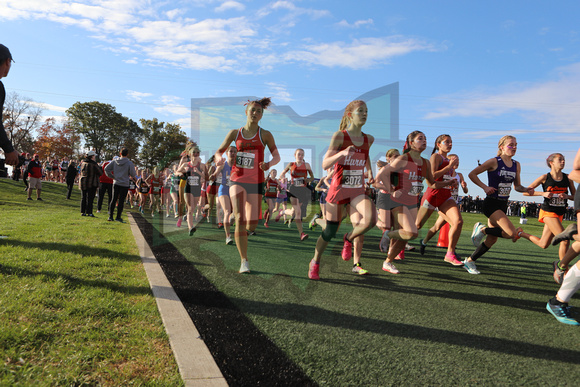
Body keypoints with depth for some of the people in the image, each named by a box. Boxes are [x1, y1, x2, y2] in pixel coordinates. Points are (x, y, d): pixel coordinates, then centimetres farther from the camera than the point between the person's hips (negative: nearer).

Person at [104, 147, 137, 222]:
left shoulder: (114, 161, 3)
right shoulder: (129, 163, -9)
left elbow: (106, 169, 2)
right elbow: (133, 174, -6)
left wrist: (112, 176, 9)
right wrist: (133, 177, 16)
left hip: (116, 183, 4)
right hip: (124, 184, -4)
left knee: (114, 199, 9)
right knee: (121, 201, 1)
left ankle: (110, 216, 10)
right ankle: (118, 217, 5)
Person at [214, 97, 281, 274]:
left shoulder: (264, 134, 1)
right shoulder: (235, 133, 6)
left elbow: (277, 156, 3)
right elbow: (219, 151, 13)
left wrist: (268, 164, -19)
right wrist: (219, 158, -11)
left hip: (255, 182, 0)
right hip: (237, 181, 1)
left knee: (251, 225, -2)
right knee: (239, 219, -13)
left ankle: (246, 225, 38)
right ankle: (244, 261, -5)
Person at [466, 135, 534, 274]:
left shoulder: (516, 165, 11)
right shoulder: (494, 162, -9)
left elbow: (517, 186, 19)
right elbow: (472, 174, -8)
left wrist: (526, 189, -2)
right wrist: (485, 187, -17)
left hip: (503, 205, 7)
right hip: (491, 204, -7)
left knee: (492, 239, 9)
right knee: (513, 233, -22)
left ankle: (469, 261, 22)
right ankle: (482, 229, -2)